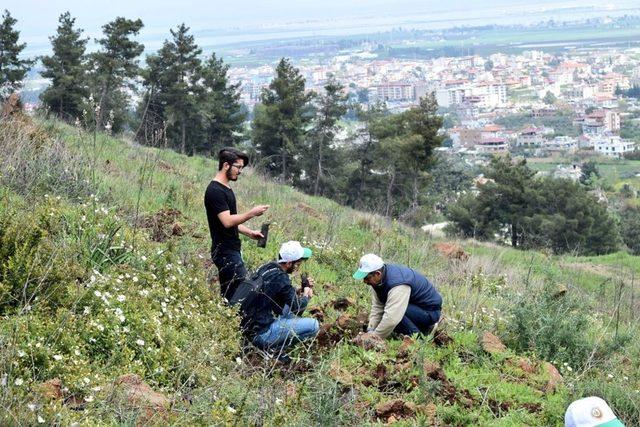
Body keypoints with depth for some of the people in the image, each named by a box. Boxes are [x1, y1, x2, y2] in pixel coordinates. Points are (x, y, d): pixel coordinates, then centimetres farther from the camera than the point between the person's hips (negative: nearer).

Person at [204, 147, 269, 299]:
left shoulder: (226, 189, 18)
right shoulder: (215, 191, -14)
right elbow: (227, 221, -22)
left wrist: (249, 232, 14)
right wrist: (251, 213, -17)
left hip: (232, 250, 10)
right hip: (225, 251, -10)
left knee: (228, 294, 9)